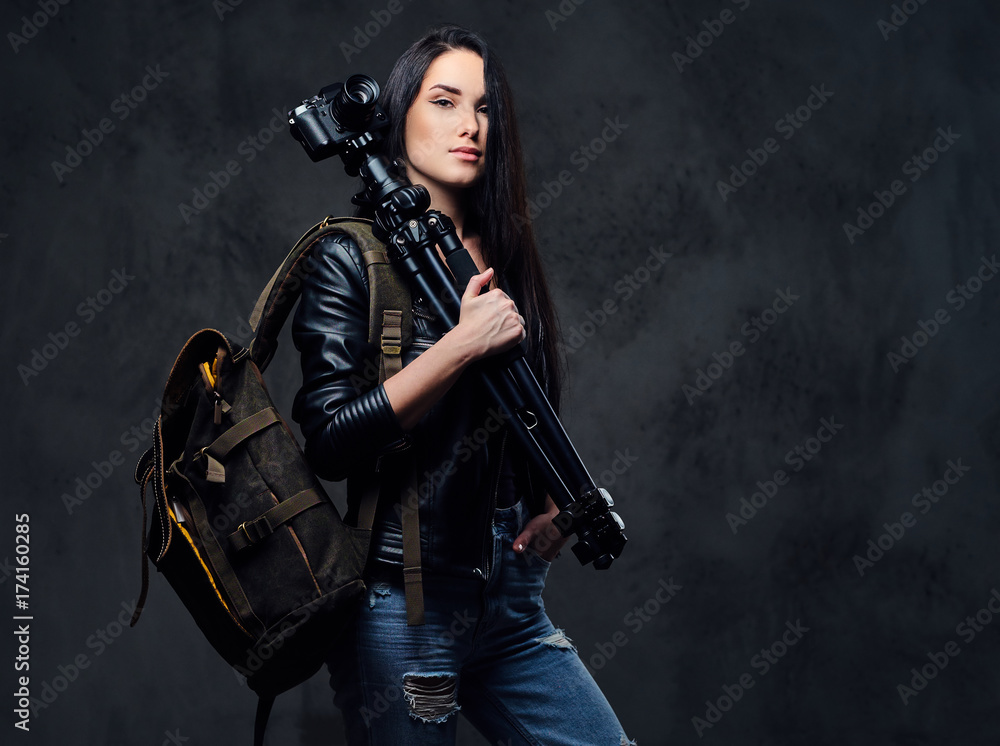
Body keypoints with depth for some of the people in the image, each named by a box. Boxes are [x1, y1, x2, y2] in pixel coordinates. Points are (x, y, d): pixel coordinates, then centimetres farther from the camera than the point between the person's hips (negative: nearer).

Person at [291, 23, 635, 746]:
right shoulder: (354, 258, -7)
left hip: (513, 601, 6)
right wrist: (463, 344, -21)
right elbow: (330, 442, -17)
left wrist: (555, 502, 4)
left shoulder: (505, 258, 11)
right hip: (403, 604, -6)